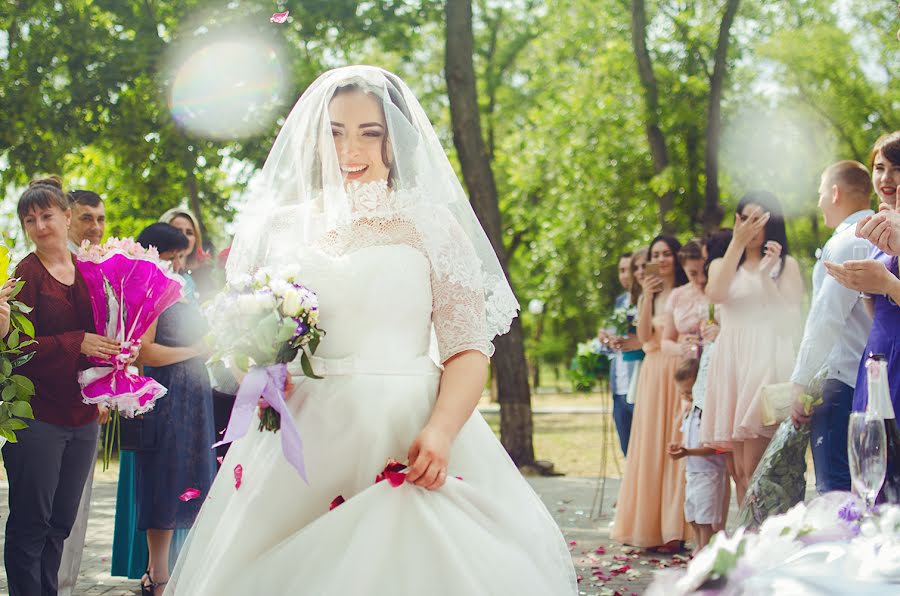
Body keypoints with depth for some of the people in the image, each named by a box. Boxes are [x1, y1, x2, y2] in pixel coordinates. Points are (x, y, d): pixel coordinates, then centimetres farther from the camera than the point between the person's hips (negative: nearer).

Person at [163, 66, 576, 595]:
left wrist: (440, 432, -18)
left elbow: (469, 348, -2)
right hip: (300, 447, 2)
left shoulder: (429, 225, 4)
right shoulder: (276, 226, 11)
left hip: (407, 438, -2)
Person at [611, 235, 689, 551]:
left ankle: (675, 528, -7)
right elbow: (644, 336, 2)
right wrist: (648, 297, -5)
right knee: (651, 446, 1)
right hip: (654, 373, 4)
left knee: (677, 445, -7)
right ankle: (650, 524, 3)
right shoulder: (649, 295, 17)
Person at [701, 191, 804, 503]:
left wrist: (766, 275, -8)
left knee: (754, 469, -14)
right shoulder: (722, 264, 19)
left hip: (766, 360, -3)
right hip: (731, 361, 4)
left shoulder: (786, 265, 12)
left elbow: (789, 318, 0)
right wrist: (737, 243, -6)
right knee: (740, 471, -1)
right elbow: (716, 293, -5)